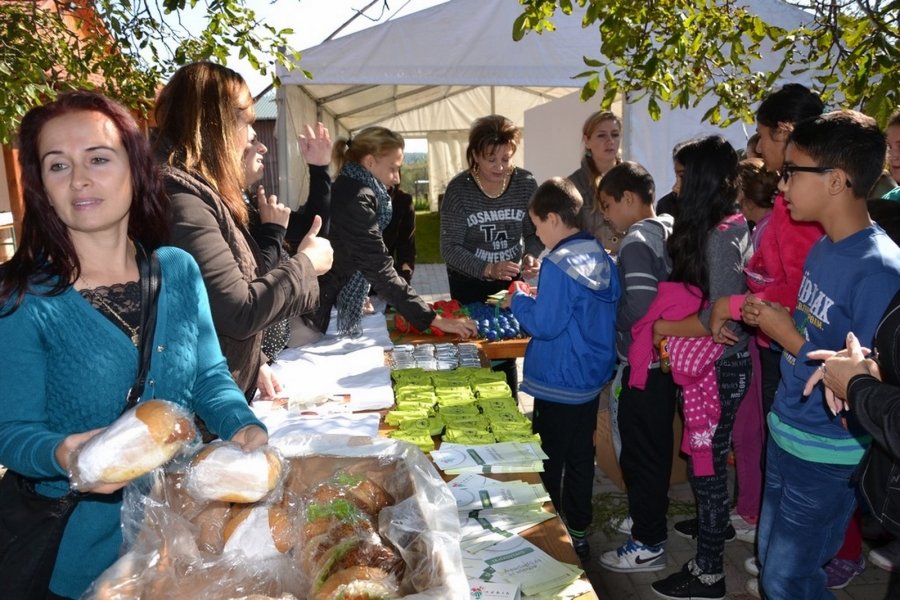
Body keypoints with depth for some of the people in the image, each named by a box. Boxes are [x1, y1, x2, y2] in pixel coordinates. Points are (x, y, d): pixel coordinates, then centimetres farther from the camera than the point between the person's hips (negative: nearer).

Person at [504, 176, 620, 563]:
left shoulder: (558, 263, -21)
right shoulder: (602, 257, 2)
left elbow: (544, 325, -21)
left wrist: (518, 300, -5)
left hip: (558, 385, -7)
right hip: (593, 378, 8)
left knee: (549, 462, 8)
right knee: (581, 457, 18)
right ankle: (578, 533, 32)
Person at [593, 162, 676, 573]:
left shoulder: (636, 241, -19)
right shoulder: (669, 230, 8)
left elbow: (638, 311, -25)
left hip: (643, 366, -9)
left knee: (640, 453, 2)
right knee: (656, 446, 22)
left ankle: (648, 544, 14)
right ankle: (650, 513, 39)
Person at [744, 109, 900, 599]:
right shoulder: (823, 246, 2)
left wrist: (789, 337, -19)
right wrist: (769, 318, -5)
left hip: (828, 456, -8)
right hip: (785, 435, 8)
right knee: (770, 559, 21)